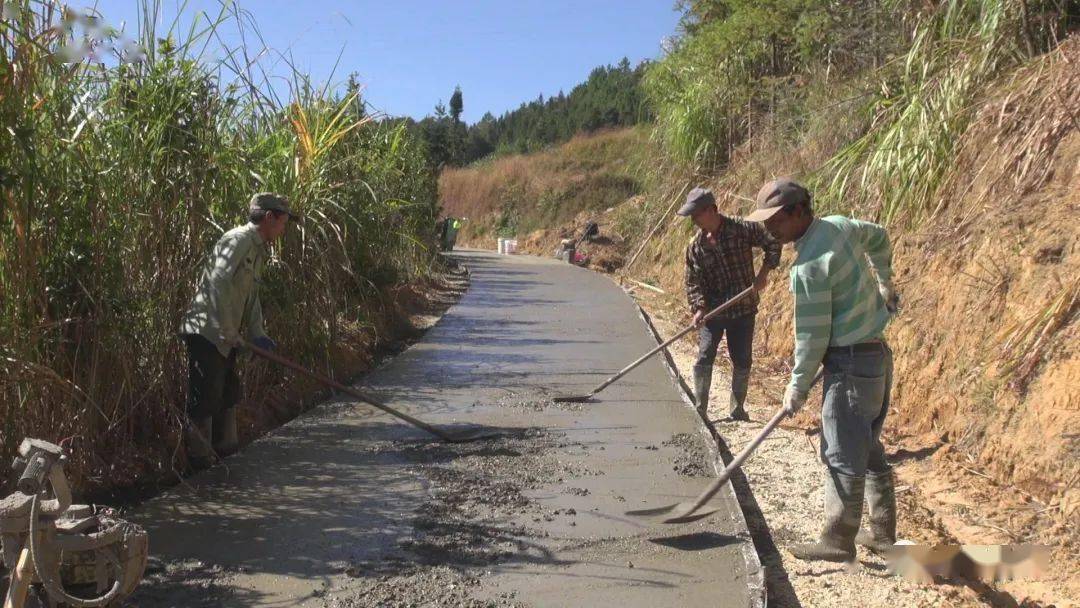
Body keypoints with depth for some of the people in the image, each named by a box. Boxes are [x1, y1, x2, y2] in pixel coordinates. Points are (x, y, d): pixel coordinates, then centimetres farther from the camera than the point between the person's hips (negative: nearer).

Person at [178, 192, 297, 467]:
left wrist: (257, 334, 9)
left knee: (229, 395, 18)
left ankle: (225, 449, 30)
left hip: (224, 337, 10)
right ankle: (198, 458, 2)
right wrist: (229, 333, -22)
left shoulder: (258, 249, 17)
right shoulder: (239, 240, -14)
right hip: (207, 333, -10)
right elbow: (219, 284, -24)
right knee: (205, 398, -6)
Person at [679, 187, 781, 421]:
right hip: (712, 311, 1)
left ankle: (737, 408, 24)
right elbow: (693, 282, -3)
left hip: (743, 309, 0)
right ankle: (699, 409, 6)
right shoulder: (695, 246, -5)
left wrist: (764, 272, -8)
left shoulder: (743, 229, -9)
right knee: (704, 359, -5)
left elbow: (773, 243, 2)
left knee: (742, 361, 8)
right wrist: (699, 308, -17)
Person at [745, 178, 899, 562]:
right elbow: (879, 236, 27)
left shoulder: (809, 266, -22)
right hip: (877, 355, 10)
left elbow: (812, 337, -17)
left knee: (842, 457, -1)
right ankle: (883, 534, 27)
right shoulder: (839, 225, 5)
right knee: (869, 450, 18)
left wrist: (797, 387, -6)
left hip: (850, 363, -10)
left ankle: (838, 541, 9)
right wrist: (884, 281, 39)